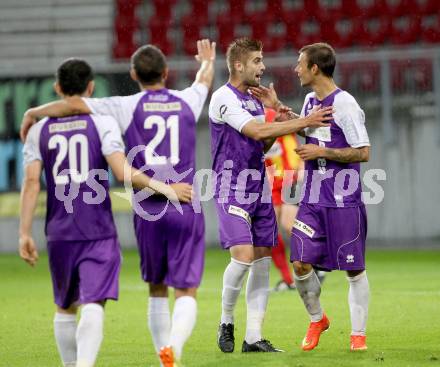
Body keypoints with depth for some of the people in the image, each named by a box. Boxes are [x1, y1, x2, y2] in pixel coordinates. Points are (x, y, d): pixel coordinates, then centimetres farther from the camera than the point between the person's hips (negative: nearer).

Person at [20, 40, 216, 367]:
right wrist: (208, 61, 54)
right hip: (186, 209, 0)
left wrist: (32, 114, 3)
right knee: (186, 291, -3)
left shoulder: (128, 107, -3)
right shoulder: (187, 102, 6)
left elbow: (75, 104, -13)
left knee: (157, 289, 17)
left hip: (148, 212, 0)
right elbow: (204, 81, 30)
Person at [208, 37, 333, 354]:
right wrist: (303, 122, -21)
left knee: (262, 260, 3)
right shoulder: (224, 99, -12)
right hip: (233, 190, -8)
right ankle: (226, 324, 3)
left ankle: (254, 337, 5)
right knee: (243, 256, -18)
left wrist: (279, 121, 3)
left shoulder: (255, 99, 15)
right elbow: (256, 131, -22)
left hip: (259, 190, 8)